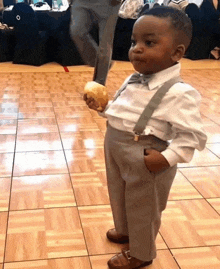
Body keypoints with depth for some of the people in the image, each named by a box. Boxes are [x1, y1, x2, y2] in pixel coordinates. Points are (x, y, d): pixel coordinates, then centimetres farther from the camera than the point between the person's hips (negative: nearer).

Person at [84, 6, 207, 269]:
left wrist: (166, 158, -31)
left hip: (146, 164, -8)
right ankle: (125, 230, 58)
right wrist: (101, 105, 2)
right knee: (120, 197, 29)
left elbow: (191, 135, -24)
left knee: (142, 209, 15)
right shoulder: (132, 81, 1)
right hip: (117, 155, 8)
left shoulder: (178, 94, -25)